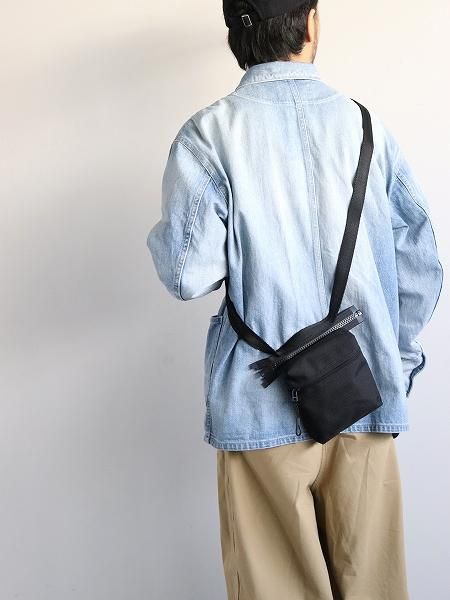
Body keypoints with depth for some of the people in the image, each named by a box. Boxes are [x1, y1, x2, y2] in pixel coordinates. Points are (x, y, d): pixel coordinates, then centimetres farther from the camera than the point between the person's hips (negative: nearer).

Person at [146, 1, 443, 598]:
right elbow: (420, 266, 4)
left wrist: (160, 236, 10)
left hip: (263, 407, -2)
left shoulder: (208, 134, -6)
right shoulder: (365, 125, 3)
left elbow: (189, 274, -11)